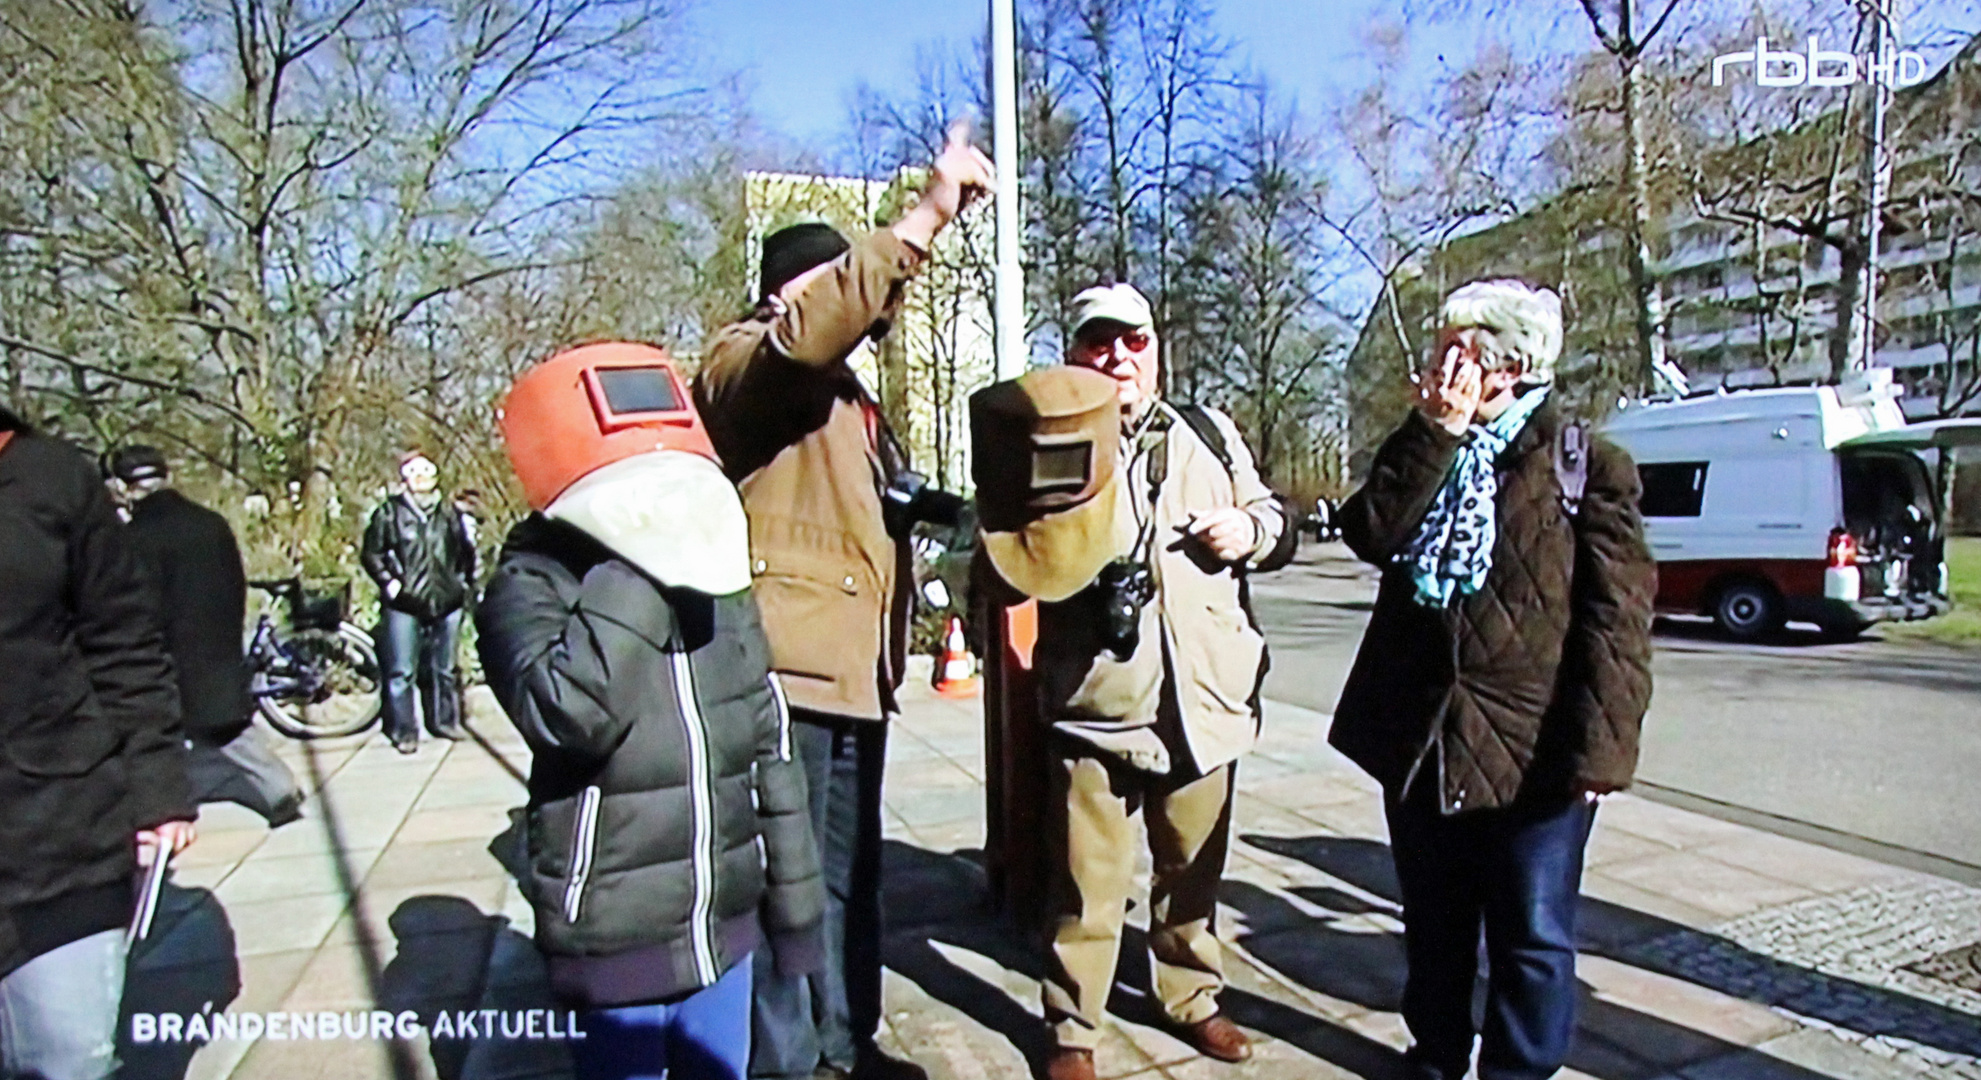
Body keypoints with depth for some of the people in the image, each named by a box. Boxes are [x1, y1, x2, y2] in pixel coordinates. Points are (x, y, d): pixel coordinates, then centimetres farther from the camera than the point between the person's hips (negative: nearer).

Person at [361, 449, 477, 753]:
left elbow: (467, 553, 21)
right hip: (403, 605, -3)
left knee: (443, 669, 13)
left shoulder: (450, 514, 11)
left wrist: (465, 585, 13)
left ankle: (444, 721, 26)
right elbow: (371, 553, 1)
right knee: (401, 672, -4)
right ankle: (404, 731, 6)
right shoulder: (389, 513, 1)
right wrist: (390, 583, -8)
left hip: (446, 603, 4)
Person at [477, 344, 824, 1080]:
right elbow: (570, 708, -36)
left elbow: (772, 759, 9)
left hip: (726, 934, 5)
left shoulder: (722, 595, 3)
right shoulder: (533, 591, -13)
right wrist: (636, 572, -28)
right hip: (616, 949, -5)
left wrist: (795, 905, 11)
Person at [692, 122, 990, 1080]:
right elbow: (807, 331, -30)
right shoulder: (743, 365, -6)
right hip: (784, 676, -10)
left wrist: (932, 506, 17)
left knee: (849, 876, 18)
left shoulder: (841, 390, 25)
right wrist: (926, 215, -30)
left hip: (850, 677, 10)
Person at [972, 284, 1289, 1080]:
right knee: (1088, 880, 5)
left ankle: (1191, 997, 41)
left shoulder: (1208, 433, 8)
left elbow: (1272, 514, 19)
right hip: (1096, 701, -3)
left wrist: (1250, 529, -4)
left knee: (1194, 867, 20)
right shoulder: (1050, 443, -1)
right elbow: (1022, 565, -12)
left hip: (1201, 697, 3)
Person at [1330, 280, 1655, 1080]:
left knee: (1531, 938, 9)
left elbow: (1617, 614, -10)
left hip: (1532, 750, -4)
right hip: (1420, 738, 5)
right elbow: (1369, 533, -10)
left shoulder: (1584, 465, -5)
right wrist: (1435, 434, -13)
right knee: (1433, 924, 20)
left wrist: (1600, 744, -16)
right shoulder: (1425, 450, 9)